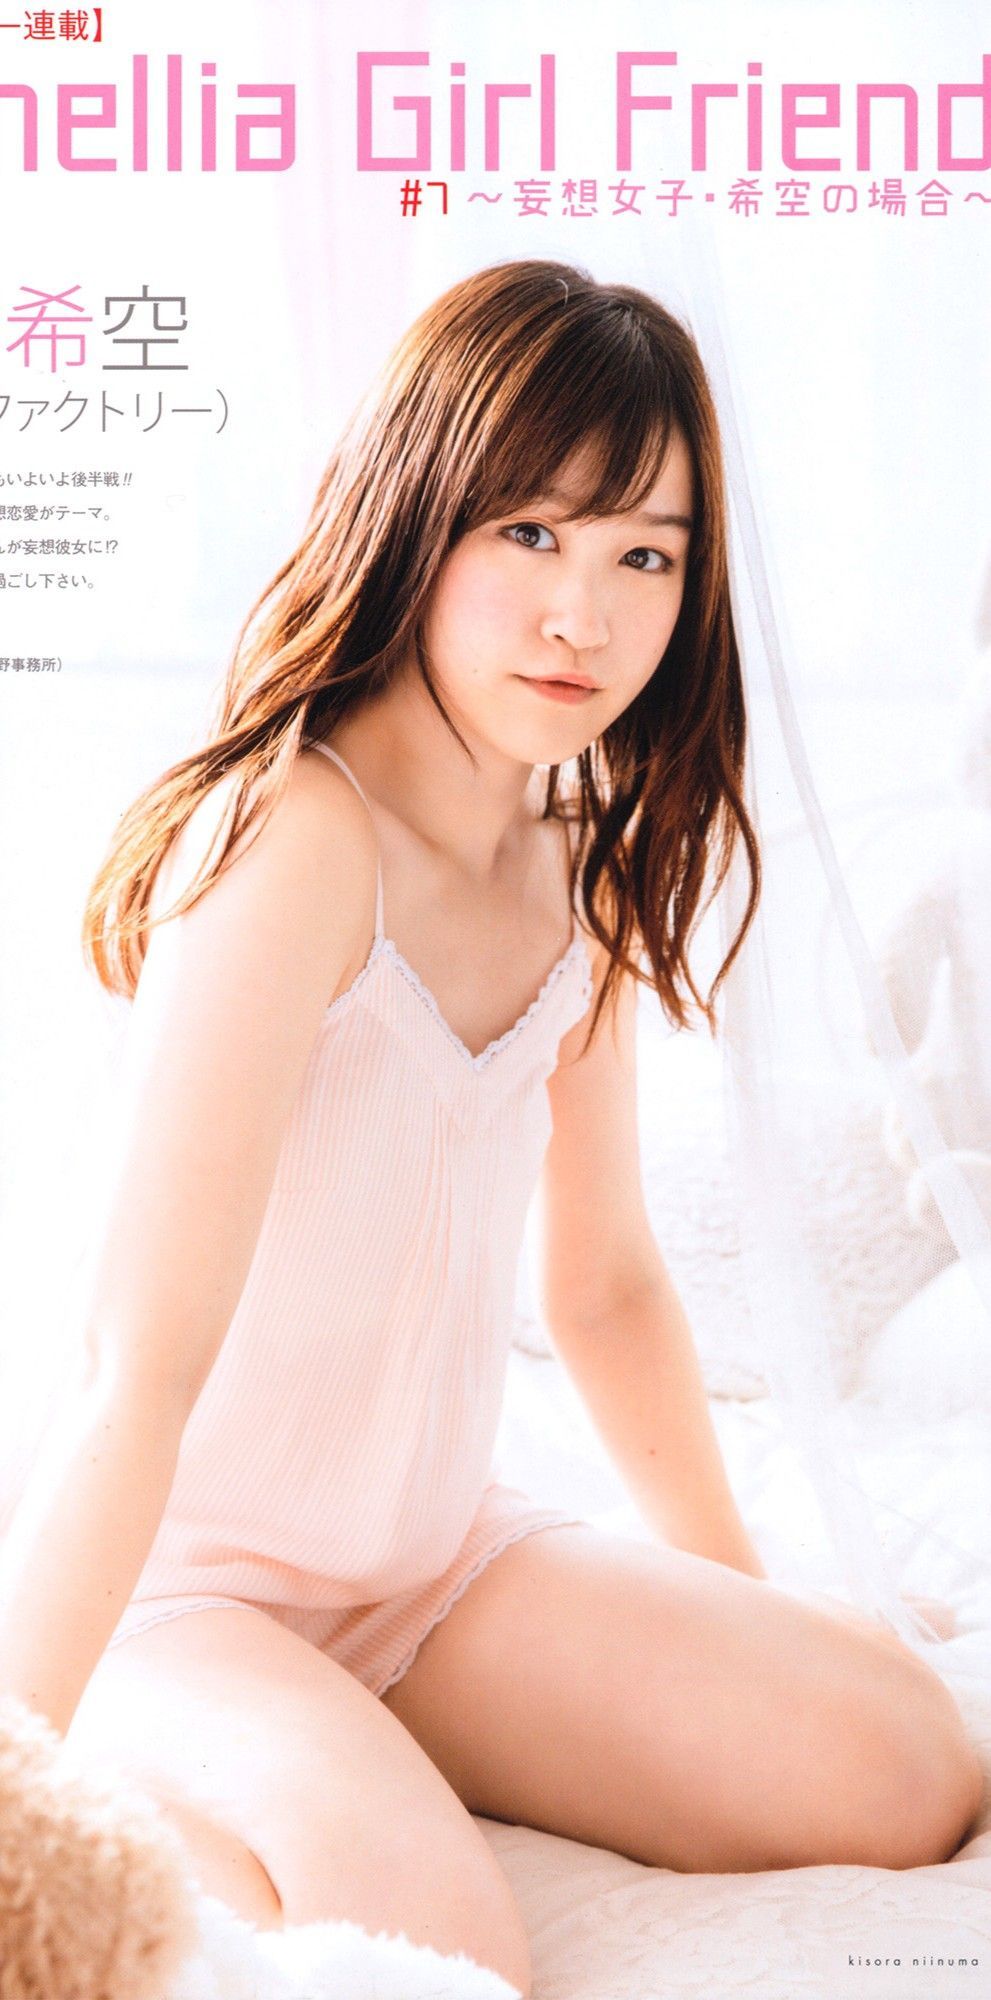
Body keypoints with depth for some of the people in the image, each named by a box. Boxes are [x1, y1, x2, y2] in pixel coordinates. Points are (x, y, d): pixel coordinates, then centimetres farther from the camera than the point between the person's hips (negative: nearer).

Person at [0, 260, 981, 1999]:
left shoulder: (583, 876, 2)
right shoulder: (290, 841, -24)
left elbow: (605, 1281, 13)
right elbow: (140, 1364, -29)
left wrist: (746, 1606, 19)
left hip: (436, 1560, 8)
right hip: (183, 1582, -8)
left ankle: (357, 1745, 8)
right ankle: (157, 1802, -4)